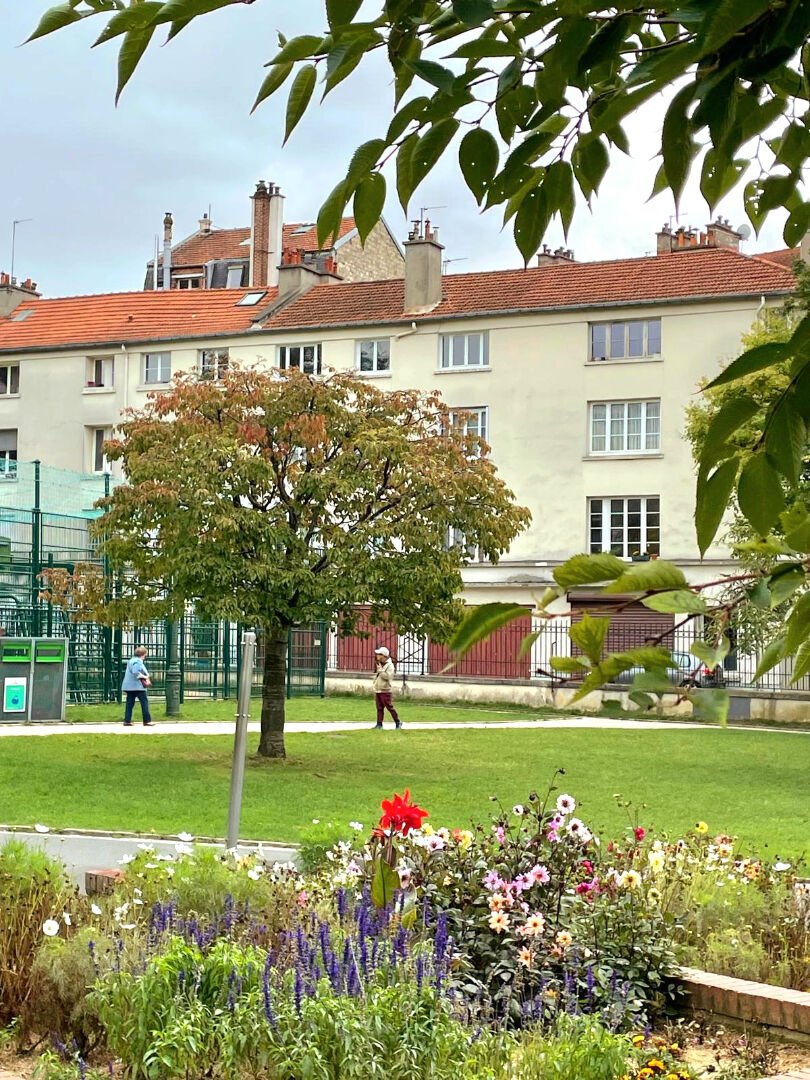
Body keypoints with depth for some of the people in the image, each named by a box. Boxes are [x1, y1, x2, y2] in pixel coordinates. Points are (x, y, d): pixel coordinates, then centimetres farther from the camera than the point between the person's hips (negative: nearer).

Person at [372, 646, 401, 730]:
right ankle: (379, 723, 7)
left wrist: (380, 670, -17)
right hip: (377, 690, 8)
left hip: (385, 691, -8)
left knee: (389, 707, -5)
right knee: (379, 708, 6)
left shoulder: (389, 665, -9)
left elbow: (387, 676, -23)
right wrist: (375, 690, 22)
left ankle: (398, 722, 6)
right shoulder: (378, 665, 16)